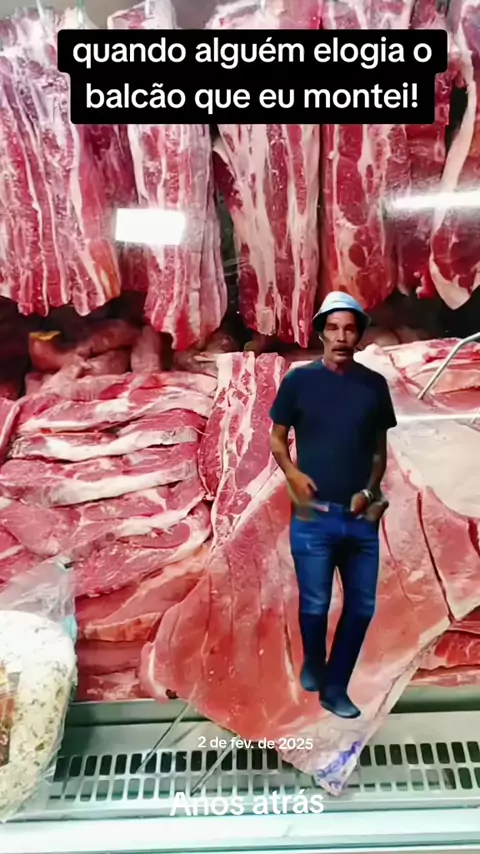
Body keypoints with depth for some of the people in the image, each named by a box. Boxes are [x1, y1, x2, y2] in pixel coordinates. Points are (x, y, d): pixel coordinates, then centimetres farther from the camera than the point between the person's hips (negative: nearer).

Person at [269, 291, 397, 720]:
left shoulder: (375, 384, 5)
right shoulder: (299, 380, -2)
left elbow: (380, 448, 10)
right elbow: (277, 439, 5)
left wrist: (369, 491, -5)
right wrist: (293, 473, -13)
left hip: (362, 517, 3)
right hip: (314, 515, -3)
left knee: (362, 606, 10)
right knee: (315, 605, 6)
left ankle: (335, 688, 30)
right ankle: (312, 663, 38)